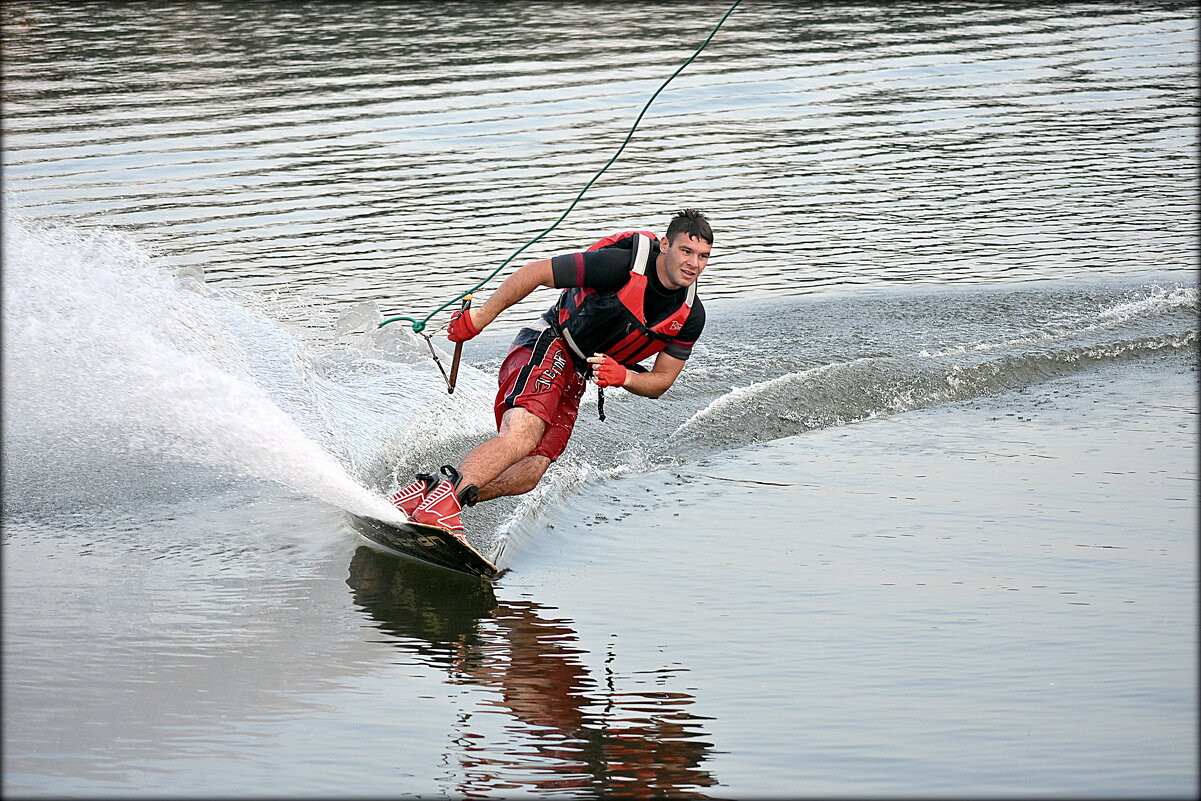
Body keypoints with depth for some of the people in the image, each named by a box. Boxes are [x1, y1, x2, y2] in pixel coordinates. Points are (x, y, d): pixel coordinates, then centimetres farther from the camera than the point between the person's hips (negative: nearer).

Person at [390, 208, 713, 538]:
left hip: (574, 381, 6)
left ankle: (426, 492, -9)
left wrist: (623, 377, -18)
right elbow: (536, 272, -13)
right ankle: (441, 500, -41)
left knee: (526, 476, -11)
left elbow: (661, 382, 5)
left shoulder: (690, 316, -2)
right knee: (522, 435, -33)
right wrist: (481, 317, -10)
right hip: (545, 349, -6)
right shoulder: (622, 264, -19)